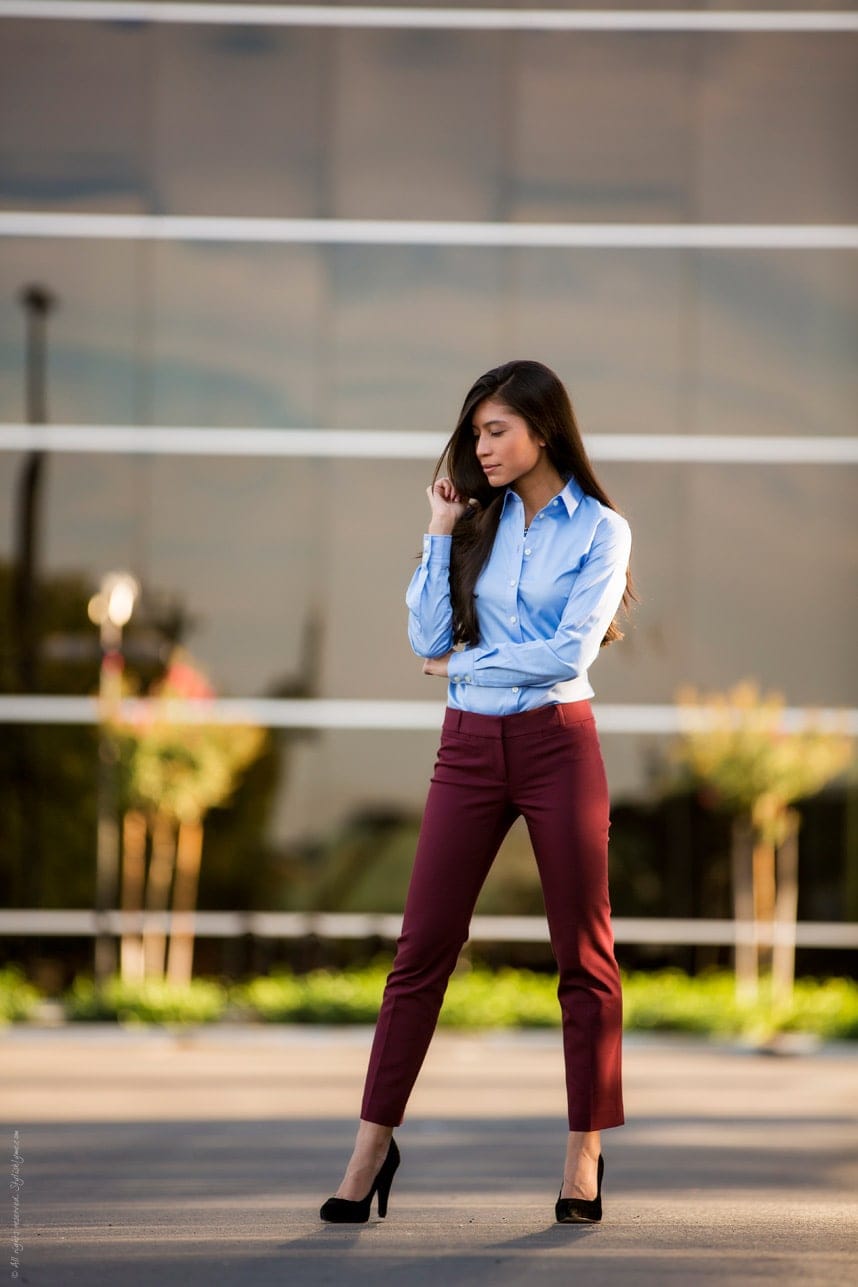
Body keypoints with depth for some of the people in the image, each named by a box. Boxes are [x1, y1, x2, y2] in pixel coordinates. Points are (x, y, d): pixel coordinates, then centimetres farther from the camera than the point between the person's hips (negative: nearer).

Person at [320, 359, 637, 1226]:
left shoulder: (600, 530, 0)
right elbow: (429, 640, 3)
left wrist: (466, 662, -3)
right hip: (471, 747, 3)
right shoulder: (476, 523, 12)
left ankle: (584, 1156, 7)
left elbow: (572, 651, -11)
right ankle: (373, 1145, 3)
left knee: (582, 953, 1)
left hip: (558, 743, -3)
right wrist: (440, 535, 0)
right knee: (421, 949, 0)